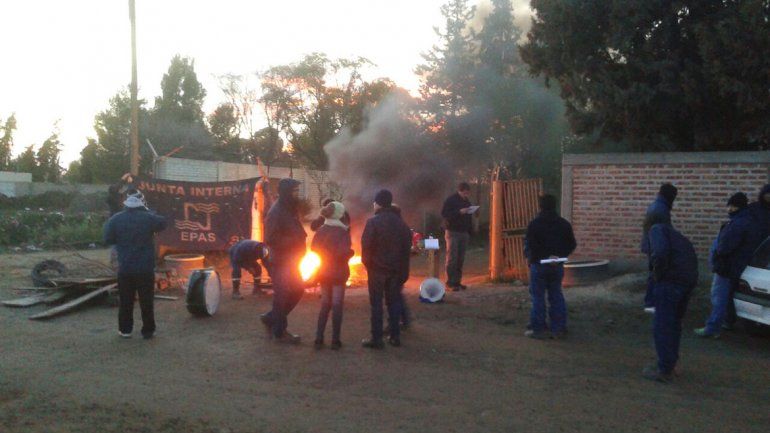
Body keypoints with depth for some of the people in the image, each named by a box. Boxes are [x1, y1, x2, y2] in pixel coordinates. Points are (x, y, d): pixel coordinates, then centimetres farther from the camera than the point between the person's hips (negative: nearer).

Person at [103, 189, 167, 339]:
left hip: (125, 268, 1)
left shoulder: (116, 219, -7)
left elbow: (108, 240, 1)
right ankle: (148, 331, 14)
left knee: (126, 301, 13)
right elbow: (162, 223, 9)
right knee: (146, 301, 8)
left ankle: (125, 330, 19)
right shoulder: (148, 218, -10)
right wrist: (148, 211, 16)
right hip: (146, 268, -1)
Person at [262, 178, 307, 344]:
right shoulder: (276, 212, -19)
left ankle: (271, 318, 26)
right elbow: (271, 240, -23)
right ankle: (279, 333, 15)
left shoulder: (291, 209, 9)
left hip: (291, 260, 9)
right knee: (282, 295, 1)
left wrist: (300, 238, 1)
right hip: (280, 261, -9)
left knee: (298, 289, 14)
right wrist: (294, 241, -23)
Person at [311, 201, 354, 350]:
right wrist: (351, 252, -3)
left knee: (325, 304, 15)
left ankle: (319, 338, 12)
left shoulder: (320, 230, 0)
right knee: (337, 305, 4)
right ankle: (335, 340, 5)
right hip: (338, 272, -4)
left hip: (323, 272, 5)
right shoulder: (343, 232, -15)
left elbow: (313, 248, 2)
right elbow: (344, 252, -23)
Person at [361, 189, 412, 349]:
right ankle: (395, 336, 16)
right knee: (393, 301, 13)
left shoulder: (373, 222, -12)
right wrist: (403, 271, 10)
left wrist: (366, 262, 2)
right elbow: (407, 247, 7)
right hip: (395, 269, 5)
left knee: (376, 303, 1)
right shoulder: (400, 223, 6)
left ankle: (377, 338, 2)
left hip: (377, 268, -5)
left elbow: (366, 245, -15)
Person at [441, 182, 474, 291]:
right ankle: (450, 282, -5)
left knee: (460, 259, 5)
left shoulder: (467, 201, 15)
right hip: (453, 232, -6)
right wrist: (459, 212, -22)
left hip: (464, 233, 6)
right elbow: (444, 213, -14)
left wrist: (470, 232, 13)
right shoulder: (450, 200, -5)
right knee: (452, 258, -8)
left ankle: (457, 281, 11)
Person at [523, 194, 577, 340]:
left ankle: (538, 329, 5)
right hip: (557, 266, 4)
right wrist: (559, 255, 3)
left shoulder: (534, 224, -12)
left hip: (538, 265, -4)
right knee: (556, 296, 12)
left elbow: (529, 246, -16)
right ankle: (558, 329, 15)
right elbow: (572, 245, 5)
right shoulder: (564, 224, 3)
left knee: (538, 297, 3)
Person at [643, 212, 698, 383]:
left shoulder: (657, 229, 4)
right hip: (689, 281, 8)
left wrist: (657, 273, -7)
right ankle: (670, 363, 31)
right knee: (674, 324, 21)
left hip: (670, 280, -8)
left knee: (662, 326, 0)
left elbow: (660, 252, -18)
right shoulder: (678, 236, 29)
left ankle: (665, 370, 3)